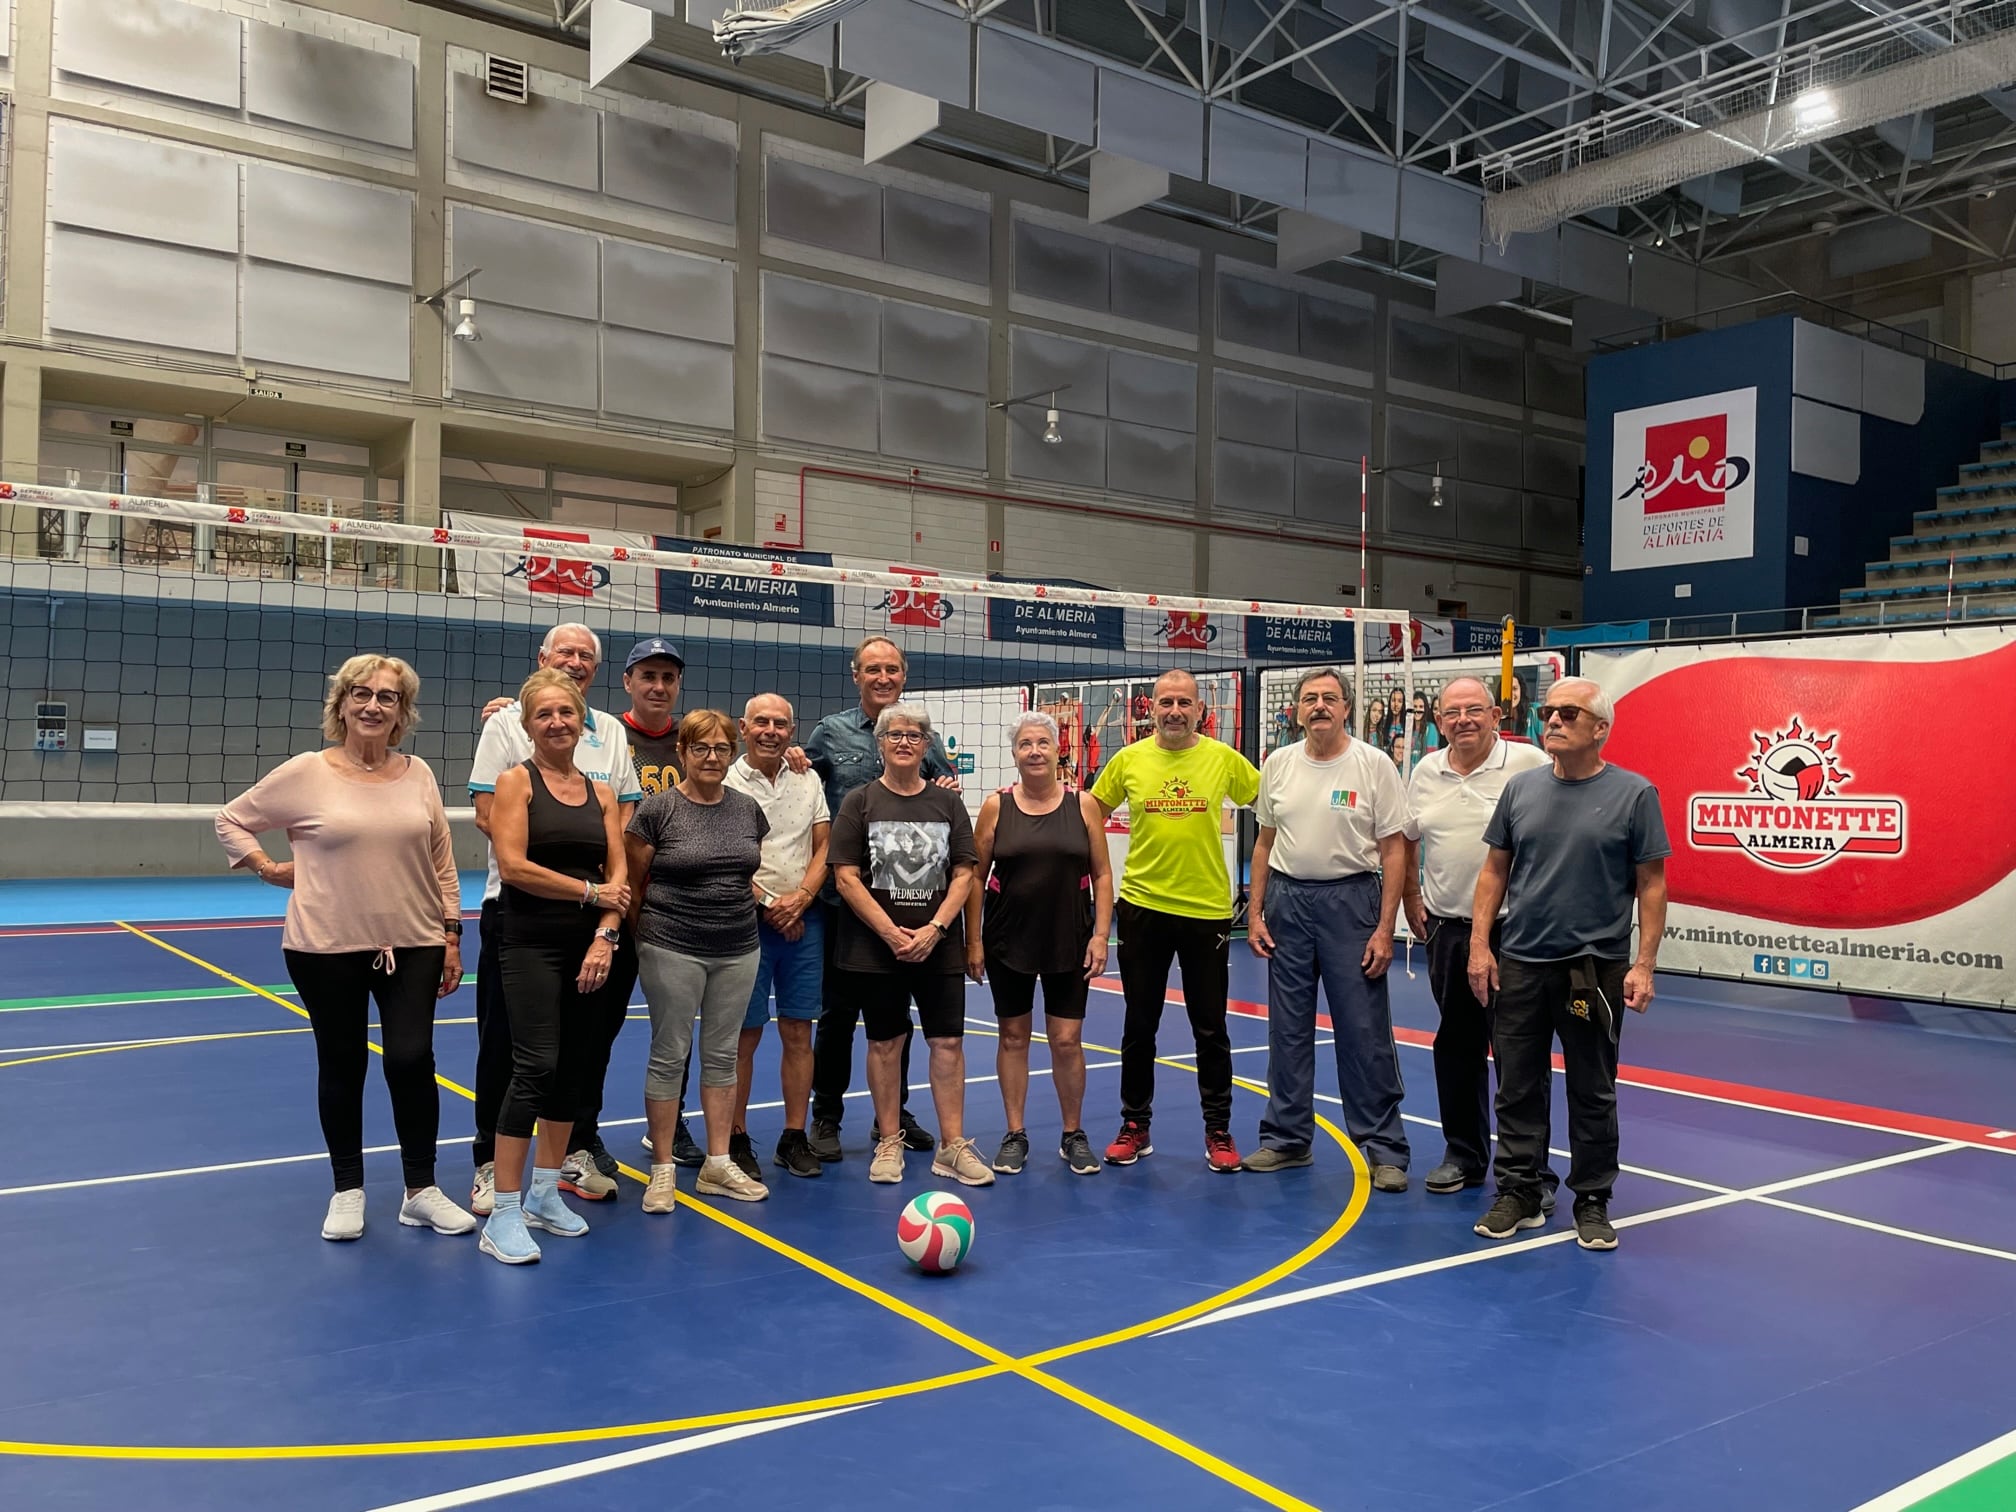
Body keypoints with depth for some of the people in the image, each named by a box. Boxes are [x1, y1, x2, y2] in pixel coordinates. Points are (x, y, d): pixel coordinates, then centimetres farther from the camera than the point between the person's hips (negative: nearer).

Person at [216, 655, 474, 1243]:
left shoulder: (418, 774, 3)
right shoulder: (306, 773, -4)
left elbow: (442, 863, 7)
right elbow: (231, 820, 8)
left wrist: (451, 936, 6)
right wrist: (272, 870, -2)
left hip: (412, 946, 1)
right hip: (326, 948, -1)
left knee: (412, 1060, -5)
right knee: (342, 1066, 9)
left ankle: (421, 1190, 11)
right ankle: (348, 1190, 25)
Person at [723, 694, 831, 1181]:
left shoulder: (809, 782, 10)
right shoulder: (727, 784, -3)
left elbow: (824, 847, 7)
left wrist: (799, 898, -8)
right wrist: (769, 904, -11)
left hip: (804, 919, 4)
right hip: (748, 919, -4)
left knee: (799, 1032, 6)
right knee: (744, 1035, 1)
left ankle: (795, 1137, 15)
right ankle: (736, 1139, 11)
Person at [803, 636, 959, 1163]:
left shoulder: (925, 737, 7)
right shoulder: (830, 732, 3)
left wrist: (947, 795, -8)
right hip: (843, 895, -2)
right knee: (838, 1008, 5)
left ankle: (893, 1113, 25)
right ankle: (826, 1116, 17)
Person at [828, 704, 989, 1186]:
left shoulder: (948, 802, 6)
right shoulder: (860, 802, 0)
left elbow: (963, 874, 3)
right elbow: (846, 877, -6)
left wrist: (934, 929, -10)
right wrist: (891, 933, -13)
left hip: (938, 946, 2)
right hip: (875, 947, -1)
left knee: (948, 1041, 1)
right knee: (885, 1043, 6)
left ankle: (953, 1146, 10)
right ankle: (889, 1143, 19)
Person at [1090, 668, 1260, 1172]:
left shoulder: (1223, 758, -3)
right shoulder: (1129, 759, -1)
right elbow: (1094, 812, 11)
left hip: (1207, 908, -1)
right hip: (1142, 906, 1)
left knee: (1210, 1028, 8)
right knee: (1139, 1025, 10)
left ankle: (1219, 1132, 21)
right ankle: (1135, 1127, 24)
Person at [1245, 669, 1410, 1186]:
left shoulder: (1373, 765, -6)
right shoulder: (1278, 764, 5)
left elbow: (1393, 851, -6)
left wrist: (1384, 929, -10)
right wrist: (1255, 913, 6)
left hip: (1351, 899, -4)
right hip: (1287, 898, 4)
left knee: (1365, 1030, -1)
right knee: (1287, 1028, 11)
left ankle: (1385, 1148, 10)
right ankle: (1287, 1138, 23)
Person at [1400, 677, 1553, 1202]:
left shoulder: (1530, 764, -9)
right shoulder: (1426, 773, 8)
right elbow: (1408, 840, 20)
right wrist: (1411, 898, 16)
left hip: (1515, 929, -5)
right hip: (1448, 929, 5)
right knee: (1457, 1046, 14)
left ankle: (1532, 1172, 9)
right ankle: (1464, 1155, 28)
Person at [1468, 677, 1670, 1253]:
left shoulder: (1633, 794, -5)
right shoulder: (1521, 789, 5)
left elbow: (1651, 884, -3)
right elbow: (1495, 870, 9)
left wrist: (1644, 964, -9)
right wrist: (1479, 943, 1)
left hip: (1595, 967, -3)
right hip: (1519, 964, 3)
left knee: (1592, 1093, 8)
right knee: (1518, 1087, 9)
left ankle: (1592, 1201, 21)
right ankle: (1518, 1193, 20)